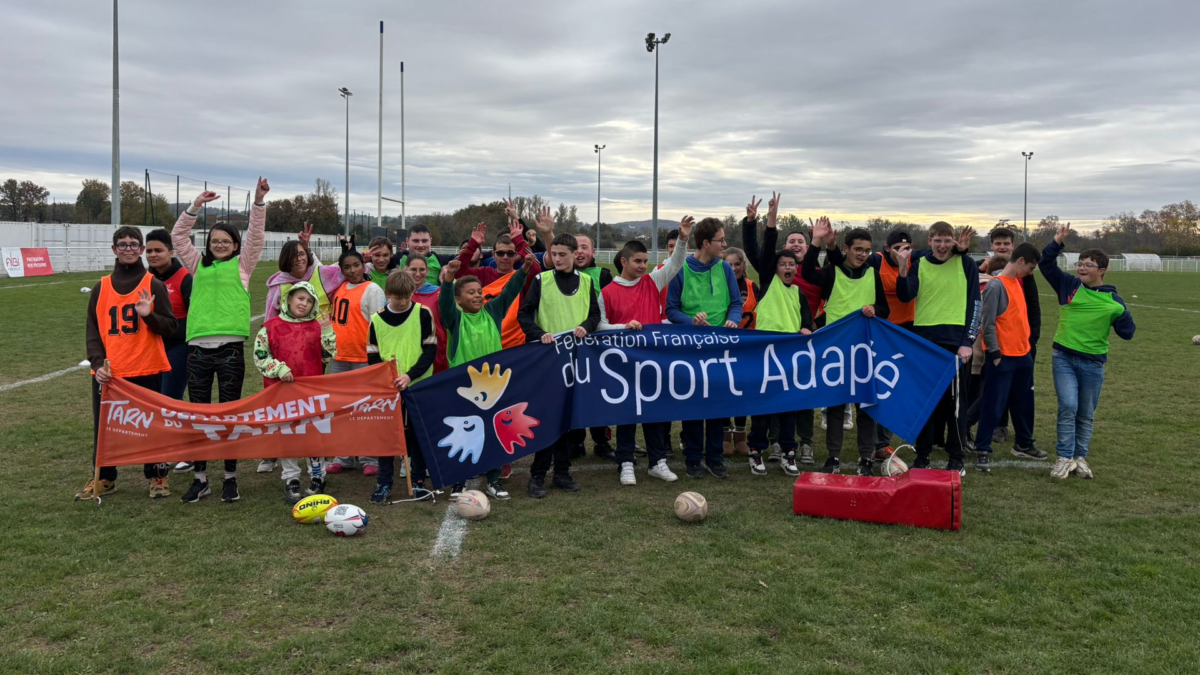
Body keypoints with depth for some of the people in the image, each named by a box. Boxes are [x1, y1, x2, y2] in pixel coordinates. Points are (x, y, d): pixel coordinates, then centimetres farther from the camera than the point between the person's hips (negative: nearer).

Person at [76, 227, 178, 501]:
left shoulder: (154, 285, 0)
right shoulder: (101, 288, 8)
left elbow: (170, 327, -2)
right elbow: (93, 330, 8)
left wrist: (149, 315, -21)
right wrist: (97, 363, -5)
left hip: (146, 369, -3)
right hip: (108, 372, 3)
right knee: (104, 426, 8)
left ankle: (157, 476, 20)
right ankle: (104, 478, 23)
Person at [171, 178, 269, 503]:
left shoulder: (242, 265, 10)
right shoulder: (198, 265, 17)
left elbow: (256, 235, 0)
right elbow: (178, 236, 11)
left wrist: (259, 201, -10)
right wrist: (196, 205, 2)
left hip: (231, 348, -3)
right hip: (198, 348, 3)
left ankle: (230, 477, 14)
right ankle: (200, 478, 16)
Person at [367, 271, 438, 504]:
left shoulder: (423, 314, -4)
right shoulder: (376, 320, 2)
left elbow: (431, 350, -7)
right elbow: (373, 357, 4)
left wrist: (410, 375, -18)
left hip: (418, 385, -1)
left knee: (417, 434, 6)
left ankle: (419, 481, 18)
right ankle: (384, 483, 14)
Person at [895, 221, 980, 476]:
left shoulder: (966, 264, 2)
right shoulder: (919, 263, 6)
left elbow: (974, 304, 1)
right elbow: (905, 296, -6)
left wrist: (968, 342, -5)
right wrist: (903, 271, -22)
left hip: (955, 342, -2)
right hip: (924, 340, 2)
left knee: (955, 400, 3)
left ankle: (956, 459, 14)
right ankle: (922, 456, 18)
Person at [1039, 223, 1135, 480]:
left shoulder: (1113, 300, -4)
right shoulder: (1069, 285, 0)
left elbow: (1127, 333, -2)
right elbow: (1046, 265, 1)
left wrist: (1121, 315, -21)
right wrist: (1057, 243, -12)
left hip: (1093, 363, 0)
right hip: (1064, 358, 0)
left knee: (1086, 414, 11)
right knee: (1068, 406, -12)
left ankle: (1080, 457, 24)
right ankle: (1065, 457, -4)